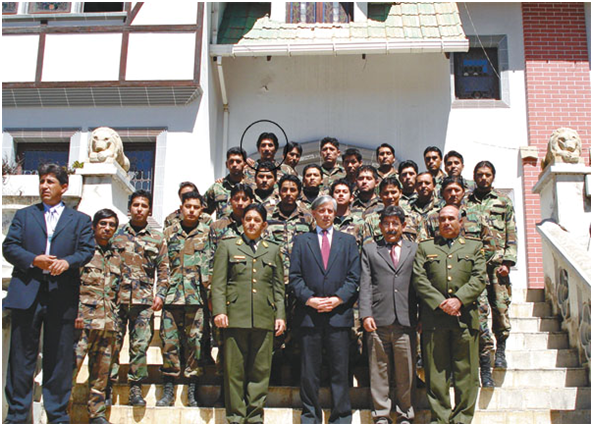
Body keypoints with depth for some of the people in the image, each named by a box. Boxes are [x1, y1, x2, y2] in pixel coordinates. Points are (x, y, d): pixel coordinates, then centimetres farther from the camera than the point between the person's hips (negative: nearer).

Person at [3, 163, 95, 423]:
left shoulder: (79, 220, 13)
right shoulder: (23, 215, 15)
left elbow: (87, 251, 2)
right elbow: (9, 246, 5)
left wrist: (67, 262, -18)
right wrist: (34, 260, -12)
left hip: (62, 296, 0)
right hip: (26, 294, 1)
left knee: (59, 358, 4)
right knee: (22, 356, 5)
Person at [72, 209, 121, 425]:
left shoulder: (116, 257, 19)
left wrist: (115, 318, 14)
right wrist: (75, 313, -12)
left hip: (107, 323, 5)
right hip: (84, 319, -5)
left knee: (102, 371, 8)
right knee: (71, 365, -10)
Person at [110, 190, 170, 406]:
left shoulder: (157, 238, 12)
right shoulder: (117, 234, 12)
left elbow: (163, 270, 11)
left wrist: (161, 294, -1)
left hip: (144, 299, 0)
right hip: (117, 297, 0)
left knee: (140, 345, -1)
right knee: (112, 343, 0)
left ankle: (135, 388, 8)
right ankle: (108, 386, 10)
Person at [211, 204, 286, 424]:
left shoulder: (273, 250, 19)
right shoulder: (228, 246, 13)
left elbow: (279, 287, 17)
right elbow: (218, 283, 6)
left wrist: (280, 315, 7)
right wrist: (219, 311, -6)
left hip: (264, 319, 2)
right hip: (235, 317, -2)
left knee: (261, 370, 2)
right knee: (235, 370, 0)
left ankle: (255, 417, 11)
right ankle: (236, 417, 9)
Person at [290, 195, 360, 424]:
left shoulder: (348, 240, 13)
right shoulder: (301, 240, 12)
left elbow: (354, 276, 6)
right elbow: (295, 276, 4)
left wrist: (337, 299, -8)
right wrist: (309, 299, -10)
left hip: (339, 313, 0)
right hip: (309, 313, 0)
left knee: (340, 369, 3)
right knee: (309, 370, 4)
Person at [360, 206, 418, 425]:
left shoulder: (415, 250, 14)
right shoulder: (369, 250, 13)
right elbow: (365, 285, 5)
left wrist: (421, 316, 3)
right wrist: (366, 314, -5)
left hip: (406, 319, 0)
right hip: (379, 320, 0)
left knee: (406, 371, 5)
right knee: (379, 370, 4)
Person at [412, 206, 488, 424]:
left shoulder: (474, 247, 16)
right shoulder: (424, 247, 14)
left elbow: (479, 279, 4)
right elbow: (419, 279, 2)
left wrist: (459, 299, -12)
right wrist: (440, 302, -10)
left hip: (465, 316, 1)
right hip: (434, 318, 0)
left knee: (466, 372, 2)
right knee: (436, 373, 1)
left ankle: (462, 418, 11)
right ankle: (440, 418, 9)